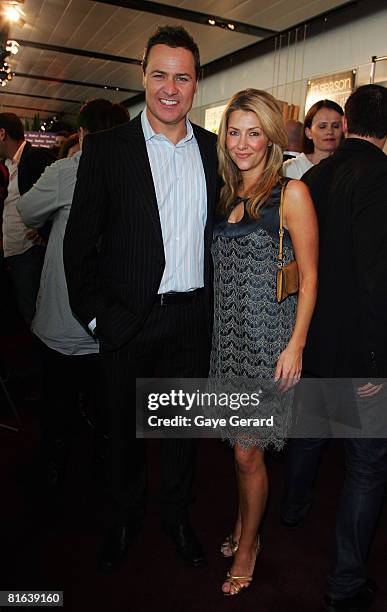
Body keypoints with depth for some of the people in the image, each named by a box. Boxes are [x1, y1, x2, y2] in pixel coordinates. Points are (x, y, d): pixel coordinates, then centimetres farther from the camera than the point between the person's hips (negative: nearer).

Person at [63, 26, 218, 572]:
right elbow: (79, 240, -4)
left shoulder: (214, 149, 5)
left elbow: (221, 229, 10)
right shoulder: (106, 148, -4)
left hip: (193, 318, 3)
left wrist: (217, 303, 5)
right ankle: (126, 516, 42)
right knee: (124, 425, 15)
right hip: (128, 320, -2)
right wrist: (94, 313, -8)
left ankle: (177, 514, 41)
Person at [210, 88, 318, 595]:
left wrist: (296, 345, -14)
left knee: (247, 450, 5)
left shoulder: (291, 192, -8)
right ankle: (242, 526, 40)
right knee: (240, 444, 17)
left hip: (266, 336, -5)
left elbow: (309, 277, -9)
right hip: (228, 331, 5)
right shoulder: (228, 194, 11)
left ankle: (248, 546, 29)